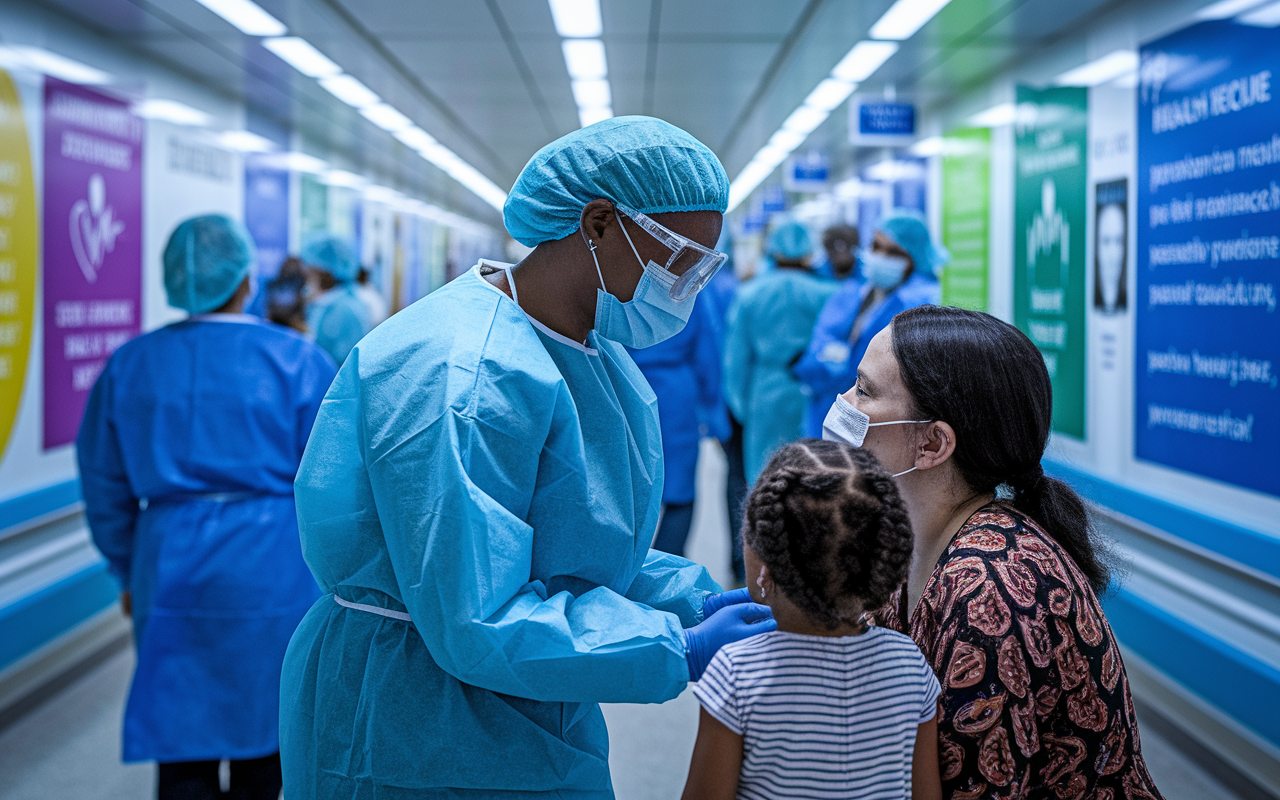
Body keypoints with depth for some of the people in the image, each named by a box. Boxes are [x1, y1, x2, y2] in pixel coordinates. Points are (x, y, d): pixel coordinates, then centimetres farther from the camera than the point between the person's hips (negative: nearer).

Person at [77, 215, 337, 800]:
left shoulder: (129, 365, 3)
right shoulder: (297, 360, -6)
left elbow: (106, 486, 9)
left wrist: (128, 573, 20)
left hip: (171, 571, 2)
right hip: (273, 573, -1)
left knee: (181, 749, 5)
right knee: (260, 720, 16)